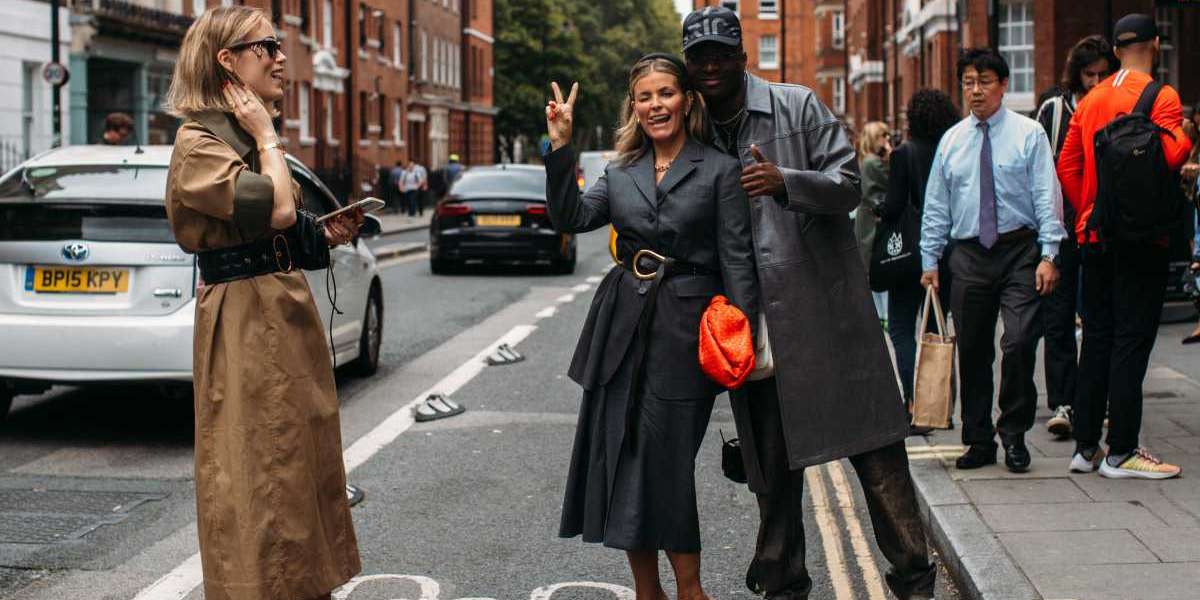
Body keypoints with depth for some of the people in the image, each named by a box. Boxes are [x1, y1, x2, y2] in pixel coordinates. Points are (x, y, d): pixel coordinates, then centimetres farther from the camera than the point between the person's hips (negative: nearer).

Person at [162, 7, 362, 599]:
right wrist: (266, 138, -12)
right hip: (245, 321, -9)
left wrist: (326, 237, 7)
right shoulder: (198, 141, -13)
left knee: (302, 457, 14)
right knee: (258, 469, -4)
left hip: (287, 310, 10)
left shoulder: (246, 135, 15)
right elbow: (276, 209, -26)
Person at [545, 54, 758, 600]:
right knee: (619, 456, 6)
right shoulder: (621, 174, 13)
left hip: (685, 328, -5)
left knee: (666, 460, -4)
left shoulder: (720, 171, 0)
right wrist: (561, 148, -9)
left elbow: (737, 260, -4)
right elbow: (571, 218, -1)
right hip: (622, 324, 5)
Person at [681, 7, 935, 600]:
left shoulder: (799, 106, 0)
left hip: (823, 304, -3)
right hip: (753, 320, 3)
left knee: (874, 448, -1)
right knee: (771, 461, 10)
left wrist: (787, 182, -21)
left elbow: (847, 185, -3)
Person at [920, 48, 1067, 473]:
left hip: (1020, 252, -3)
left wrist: (1048, 255, -11)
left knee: (1019, 344, -13)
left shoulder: (1029, 134, 1)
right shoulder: (951, 140, 11)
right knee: (972, 352, 6)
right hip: (968, 255, 3)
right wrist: (930, 261, 8)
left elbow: (1047, 197, -3)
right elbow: (936, 206, 13)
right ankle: (979, 441, 17)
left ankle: (1014, 435, 4)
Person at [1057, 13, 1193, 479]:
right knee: (1131, 341, -3)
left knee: (1096, 339, 12)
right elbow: (1172, 157, -22)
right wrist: (1184, 135, -1)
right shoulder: (1161, 97, -9)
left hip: (1094, 235, 6)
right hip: (1141, 236, -6)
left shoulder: (1090, 101, 10)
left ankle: (1085, 446, 15)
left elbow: (1067, 166, 9)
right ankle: (1121, 453, -1)